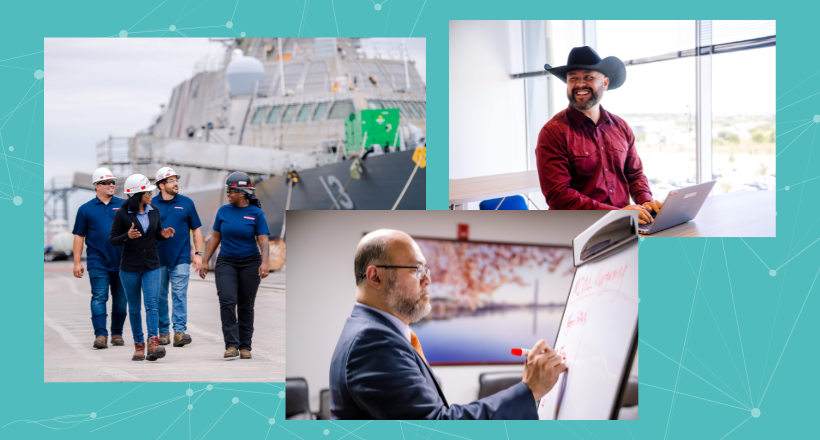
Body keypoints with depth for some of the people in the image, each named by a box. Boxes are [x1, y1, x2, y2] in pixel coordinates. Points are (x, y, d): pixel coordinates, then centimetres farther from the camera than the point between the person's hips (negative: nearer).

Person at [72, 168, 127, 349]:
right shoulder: (86, 209, 7)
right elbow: (79, 236, 7)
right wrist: (77, 262, 1)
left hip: (122, 261, 2)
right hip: (98, 261, -2)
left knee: (120, 300, 6)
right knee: (99, 298, -10)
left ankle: (117, 333, 17)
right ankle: (100, 335, -13)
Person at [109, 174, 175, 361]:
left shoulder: (154, 211, 6)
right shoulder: (123, 214, -7)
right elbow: (112, 240, -5)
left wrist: (163, 234, -6)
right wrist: (127, 236, -24)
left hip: (151, 265, 2)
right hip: (130, 267, -2)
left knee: (151, 303, -12)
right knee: (134, 307, 7)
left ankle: (153, 342, -23)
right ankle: (138, 345, 17)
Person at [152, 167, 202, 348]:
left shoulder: (186, 203, 7)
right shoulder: (151, 204, 5)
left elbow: (196, 230, 11)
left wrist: (198, 253, 3)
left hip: (180, 258, -1)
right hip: (158, 259, 1)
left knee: (179, 295, -8)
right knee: (160, 297, 4)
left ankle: (180, 331, -11)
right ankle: (163, 331, 12)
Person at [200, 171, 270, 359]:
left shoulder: (257, 214, -4)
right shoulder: (223, 211, 4)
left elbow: (263, 241, -10)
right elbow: (215, 238, 11)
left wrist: (264, 263, -25)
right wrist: (205, 262, 8)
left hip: (250, 263, -1)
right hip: (226, 262, 1)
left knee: (246, 306, 4)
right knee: (227, 301, -16)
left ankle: (245, 346, 14)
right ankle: (231, 345, -17)